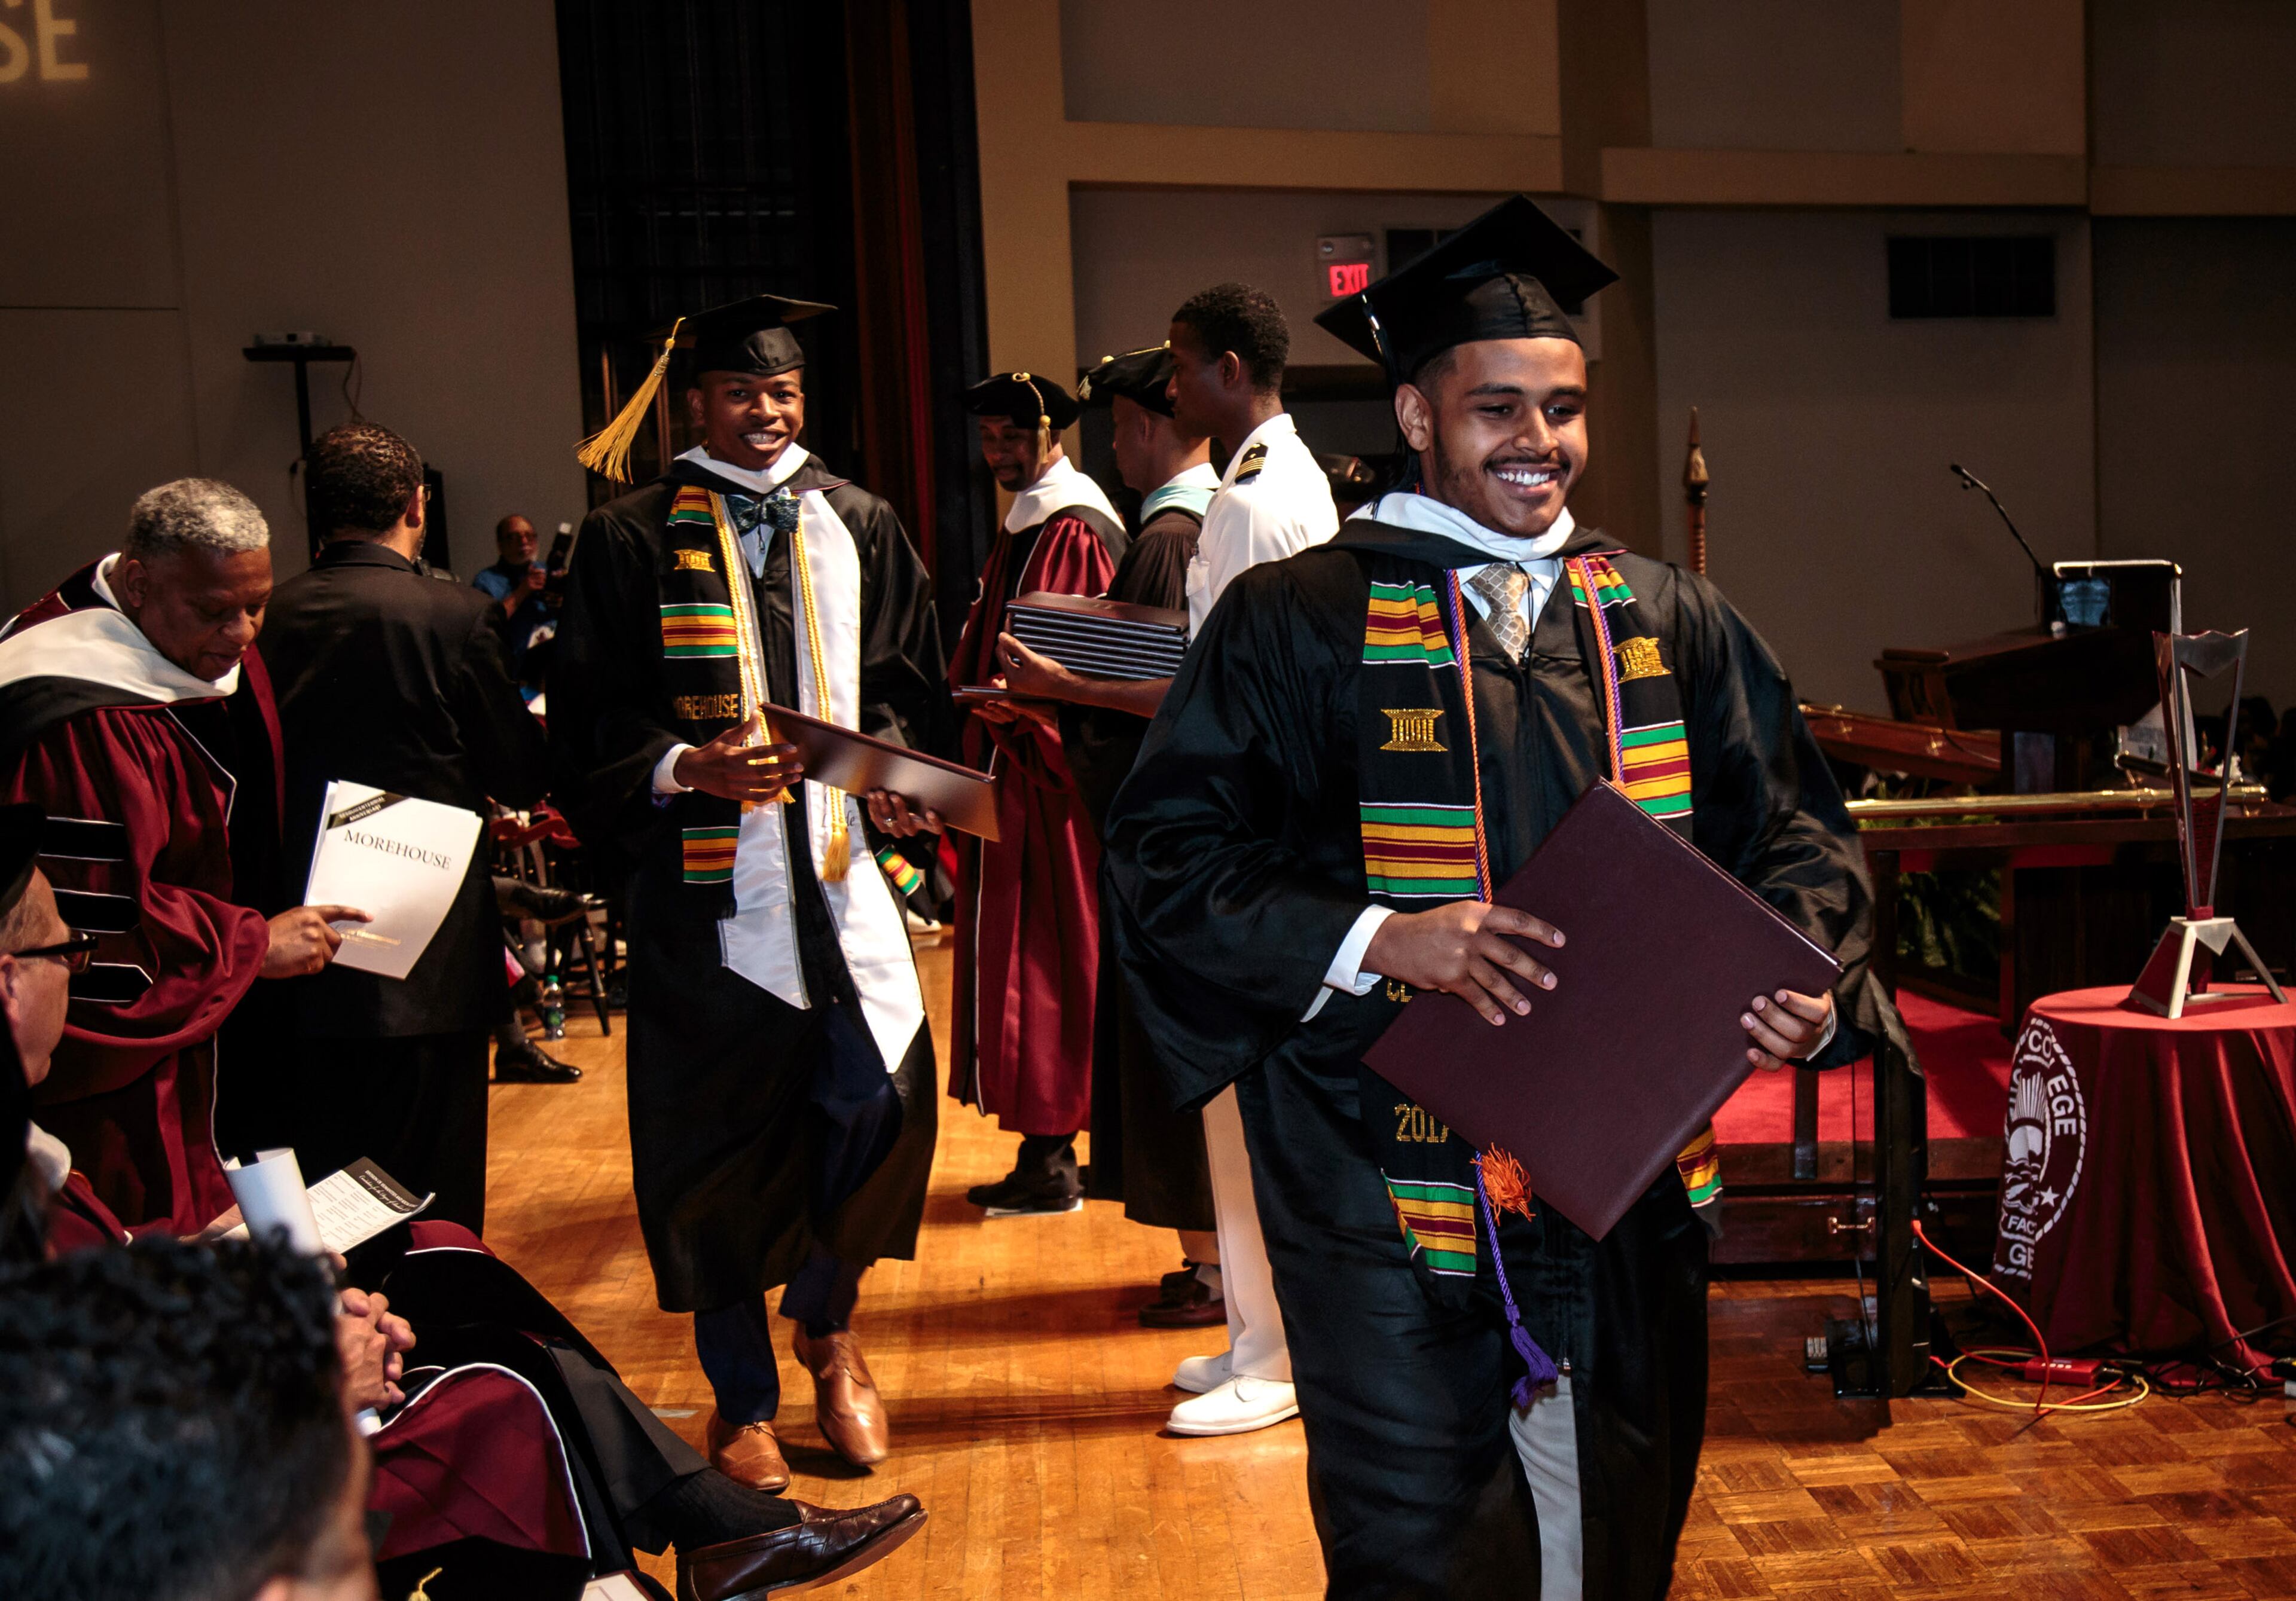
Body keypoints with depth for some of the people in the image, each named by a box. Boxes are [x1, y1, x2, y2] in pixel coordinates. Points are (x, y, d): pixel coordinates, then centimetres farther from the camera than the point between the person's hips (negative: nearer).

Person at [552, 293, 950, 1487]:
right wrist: (688, 767, -17)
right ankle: (742, 1400, 19)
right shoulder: (631, 540, 3)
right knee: (719, 1137, 3)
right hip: (705, 882, -2)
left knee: (880, 1096, -6)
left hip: (838, 861, 2)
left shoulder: (858, 526, 13)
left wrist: (887, 752, -6)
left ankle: (826, 1321, 25)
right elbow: (592, 724, 0)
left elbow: (909, 681, 14)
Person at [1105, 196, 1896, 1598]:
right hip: (1395, 1202, -4)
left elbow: (1793, 827, 12)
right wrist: (1377, 942, -21)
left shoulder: (1671, 624, 9)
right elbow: (1169, 858, -7)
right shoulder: (1298, 626, -3)